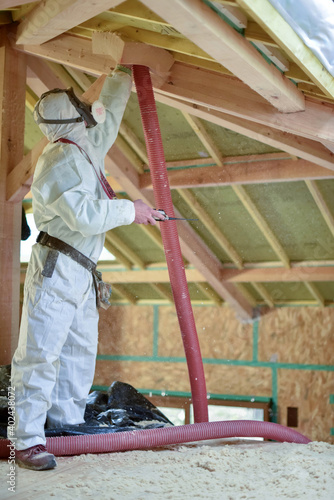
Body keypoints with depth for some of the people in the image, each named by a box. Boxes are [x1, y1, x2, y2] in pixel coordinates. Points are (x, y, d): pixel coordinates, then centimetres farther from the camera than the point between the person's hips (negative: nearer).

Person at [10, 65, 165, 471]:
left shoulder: (85, 148, 14)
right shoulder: (60, 161, -15)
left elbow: (107, 116, 32)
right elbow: (86, 214, -25)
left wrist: (123, 74, 31)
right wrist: (131, 210, -12)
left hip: (81, 274, 10)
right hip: (55, 270, -10)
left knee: (80, 353, 12)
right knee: (40, 354, -10)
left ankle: (66, 425, 19)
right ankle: (28, 441, -9)